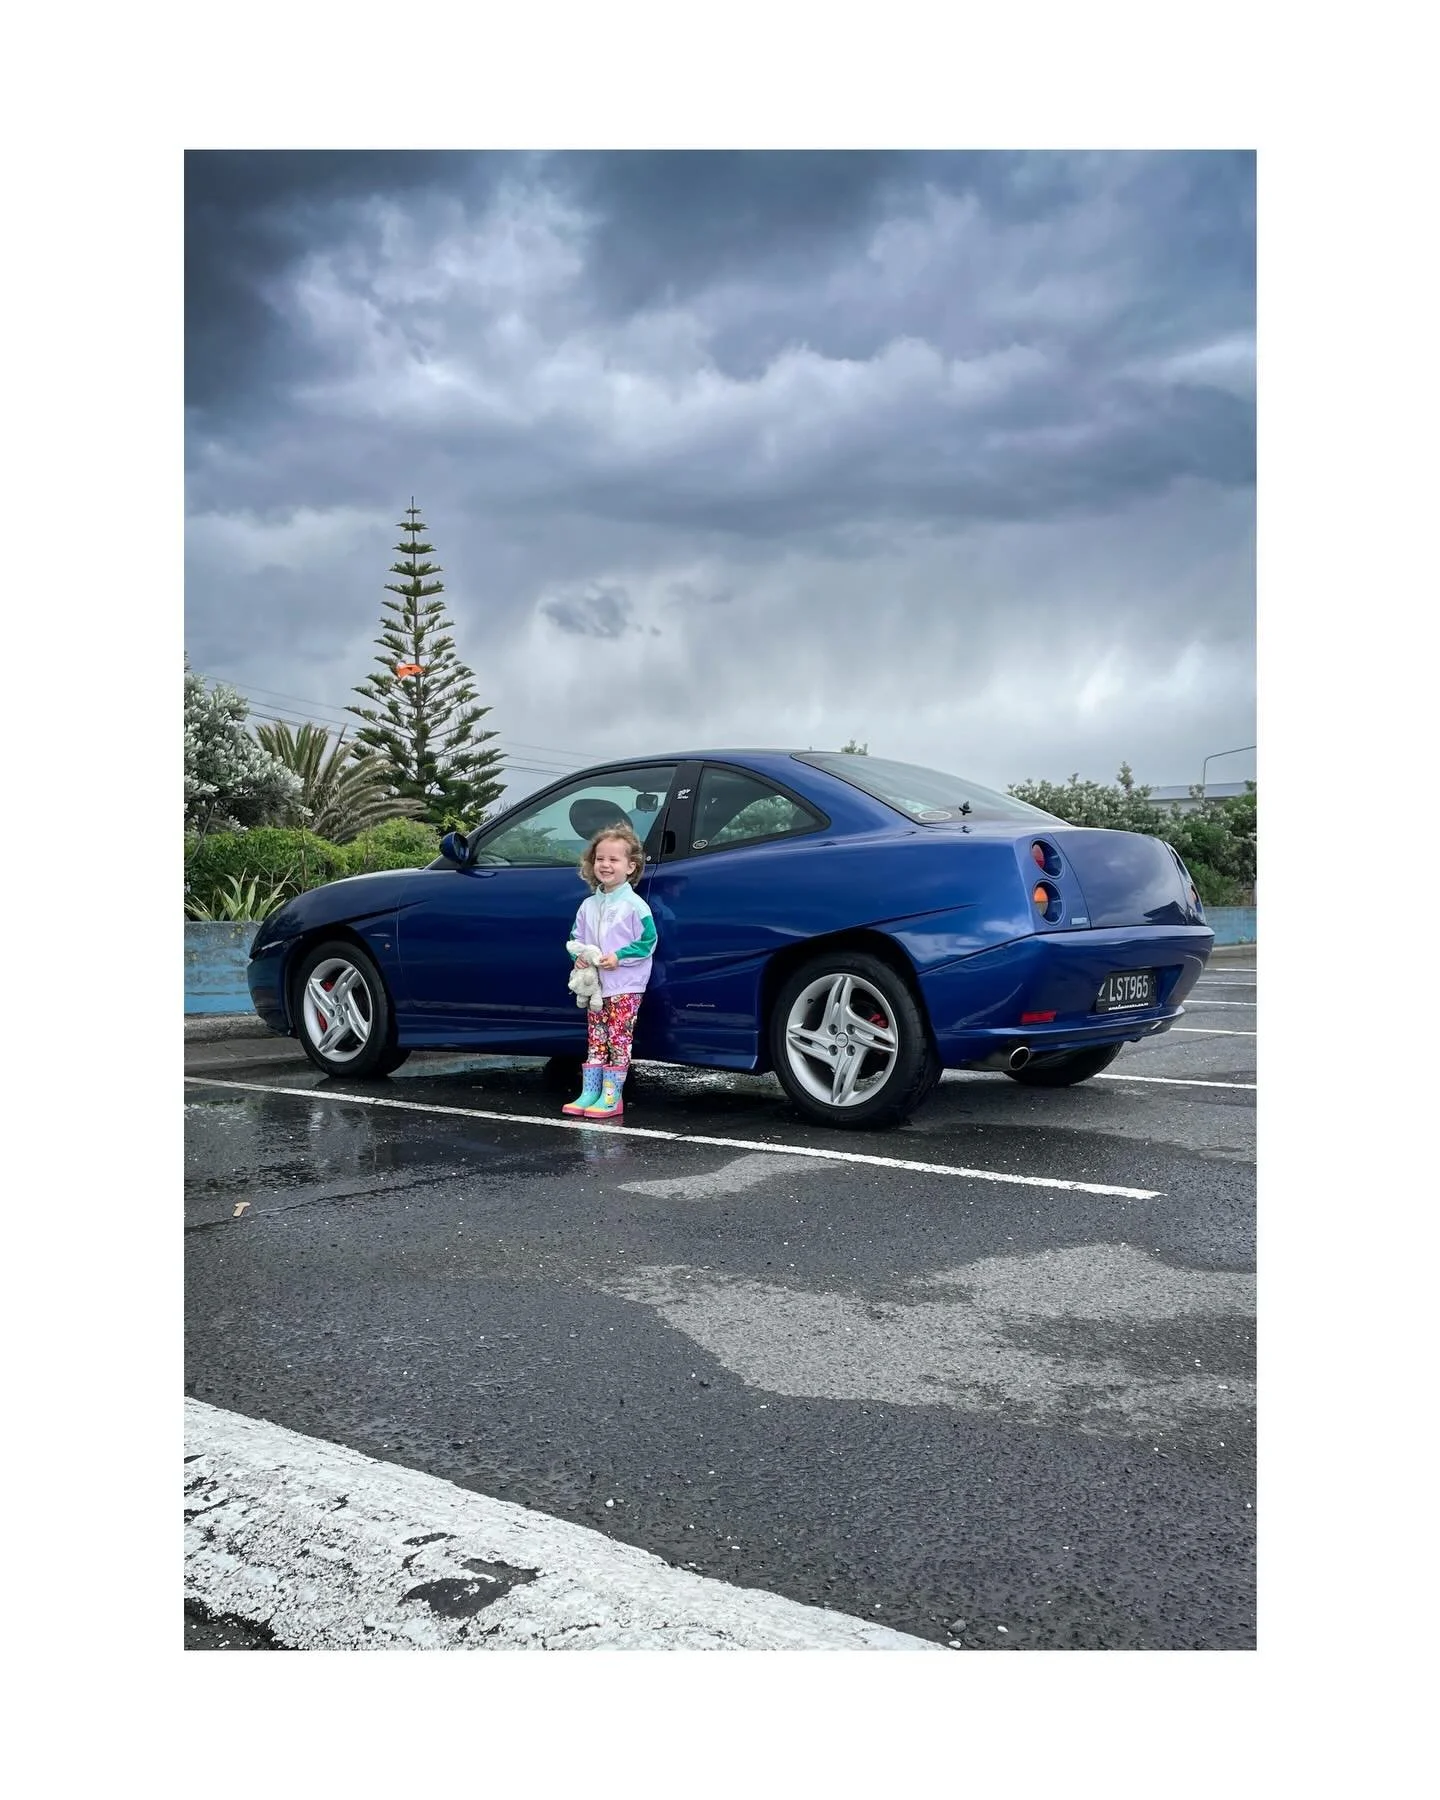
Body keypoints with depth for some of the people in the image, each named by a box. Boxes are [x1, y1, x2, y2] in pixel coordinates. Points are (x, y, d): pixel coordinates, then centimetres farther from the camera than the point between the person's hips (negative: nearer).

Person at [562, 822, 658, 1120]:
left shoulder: (634, 905, -9)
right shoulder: (588, 905, 8)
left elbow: (647, 942, -11)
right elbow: (576, 938, 15)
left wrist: (619, 957, -19)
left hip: (625, 987, -6)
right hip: (595, 985, 6)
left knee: (618, 1041, -3)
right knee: (596, 1041, 10)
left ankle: (611, 1097, 1)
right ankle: (589, 1093, 14)